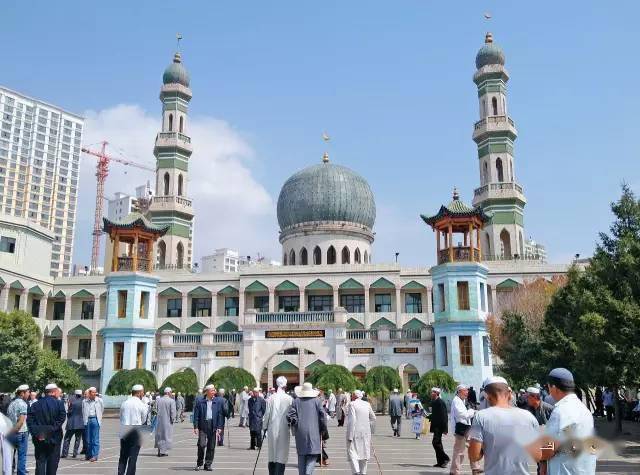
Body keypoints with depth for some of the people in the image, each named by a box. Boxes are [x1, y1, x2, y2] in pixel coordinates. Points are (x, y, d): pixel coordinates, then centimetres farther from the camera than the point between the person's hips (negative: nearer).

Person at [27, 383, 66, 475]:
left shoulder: (35, 405, 5)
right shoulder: (59, 404, -5)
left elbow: (29, 420, -4)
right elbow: (62, 418, -16)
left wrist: (36, 433, -7)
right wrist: (52, 429, -12)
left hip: (39, 439, 2)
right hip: (54, 438, -2)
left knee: (40, 461, 8)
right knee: (52, 462, 9)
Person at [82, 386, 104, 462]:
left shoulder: (99, 400, 4)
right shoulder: (84, 401, 8)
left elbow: (102, 410, 16)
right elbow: (83, 412, 15)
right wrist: (85, 420, 11)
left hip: (95, 420, -2)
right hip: (87, 420, 2)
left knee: (95, 439, -4)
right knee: (88, 439, 6)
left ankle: (94, 455, -2)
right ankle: (88, 455, 16)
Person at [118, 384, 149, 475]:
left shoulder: (124, 403, 5)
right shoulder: (141, 404, -7)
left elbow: (121, 417, 12)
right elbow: (144, 420, 3)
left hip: (124, 432, 4)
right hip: (135, 433, -4)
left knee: (123, 456, 13)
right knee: (133, 457, 1)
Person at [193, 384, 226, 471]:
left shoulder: (219, 401, 5)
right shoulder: (200, 401, 2)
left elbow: (221, 415, 3)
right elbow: (196, 415, 2)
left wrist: (219, 427, -3)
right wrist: (196, 427, -5)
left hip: (213, 426, 2)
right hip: (203, 425, -2)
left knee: (211, 446, 5)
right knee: (201, 444, -8)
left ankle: (208, 464, 16)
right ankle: (199, 463, 12)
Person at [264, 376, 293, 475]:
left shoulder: (271, 398, -2)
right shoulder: (289, 399, -6)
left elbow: (267, 414, 1)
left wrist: (265, 426, 13)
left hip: (272, 429, 2)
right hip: (284, 430, -2)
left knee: (271, 453, 14)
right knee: (282, 453, 2)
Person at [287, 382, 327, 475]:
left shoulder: (296, 401, 2)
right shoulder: (317, 401, 0)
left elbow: (289, 416, -5)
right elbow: (323, 416, -5)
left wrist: (295, 426, 10)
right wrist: (322, 429, 6)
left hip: (300, 433, 2)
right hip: (313, 433, -2)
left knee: (301, 456, 13)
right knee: (312, 455, 0)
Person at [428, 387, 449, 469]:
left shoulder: (440, 402, -16)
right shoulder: (434, 402, 11)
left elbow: (443, 415, -19)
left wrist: (444, 428, -21)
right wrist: (428, 417, 7)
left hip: (440, 426, -10)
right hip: (436, 426, 10)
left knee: (435, 442, -13)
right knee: (437, 443, 12)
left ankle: (445, 458, -2)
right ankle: (440, 461, 18)